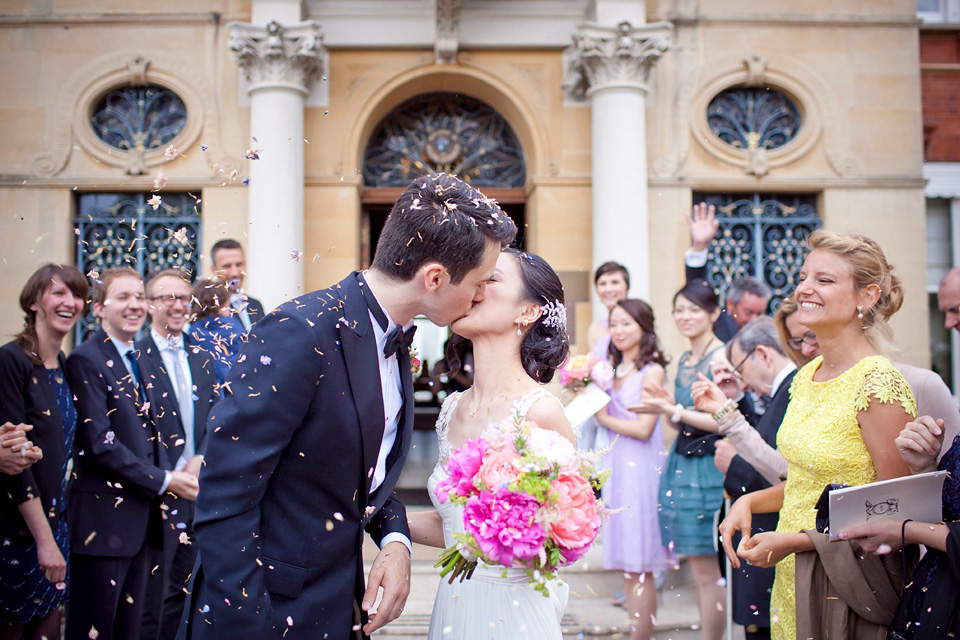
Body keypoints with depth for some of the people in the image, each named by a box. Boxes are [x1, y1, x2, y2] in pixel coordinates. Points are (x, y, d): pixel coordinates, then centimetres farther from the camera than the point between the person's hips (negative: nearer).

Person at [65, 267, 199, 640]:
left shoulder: (139, 362, 15)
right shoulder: (86, 361, -11)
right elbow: (99, 445, -18)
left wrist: (171, 477, 0)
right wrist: (164, 481, -15)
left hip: (141, 520, 8)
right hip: (104, 519, -8)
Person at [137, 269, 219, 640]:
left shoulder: (201, 359, 12)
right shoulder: (135, 357, -7)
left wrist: (200, 460, -6)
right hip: (158, 494, -6)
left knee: (184, 593, 16)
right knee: (152, 598, 3)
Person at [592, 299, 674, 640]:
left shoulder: (652, 371, -9)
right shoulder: (614, 369, 13)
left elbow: (643, 428, -14)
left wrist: (604, 418, -5)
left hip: (640, 467, -7)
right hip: (615, 467, 7)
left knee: (640, 566, -1)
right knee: (625, 564, 11)